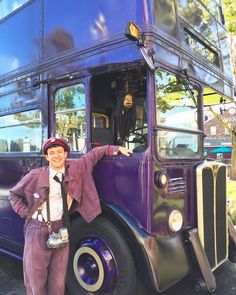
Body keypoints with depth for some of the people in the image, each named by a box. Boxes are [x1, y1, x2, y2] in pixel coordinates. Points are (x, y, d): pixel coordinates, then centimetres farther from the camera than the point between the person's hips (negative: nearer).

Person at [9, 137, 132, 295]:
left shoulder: (75, 168, -2)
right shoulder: (35, 175, -7)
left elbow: (93, 154, 10)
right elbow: (14, 194, 9)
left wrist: (115, 149, 2)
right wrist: (25, 212, -2)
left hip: (60, 229, 2)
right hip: (37, 230, -2)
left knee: (58, 278, 11)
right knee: (35, 275, 7)